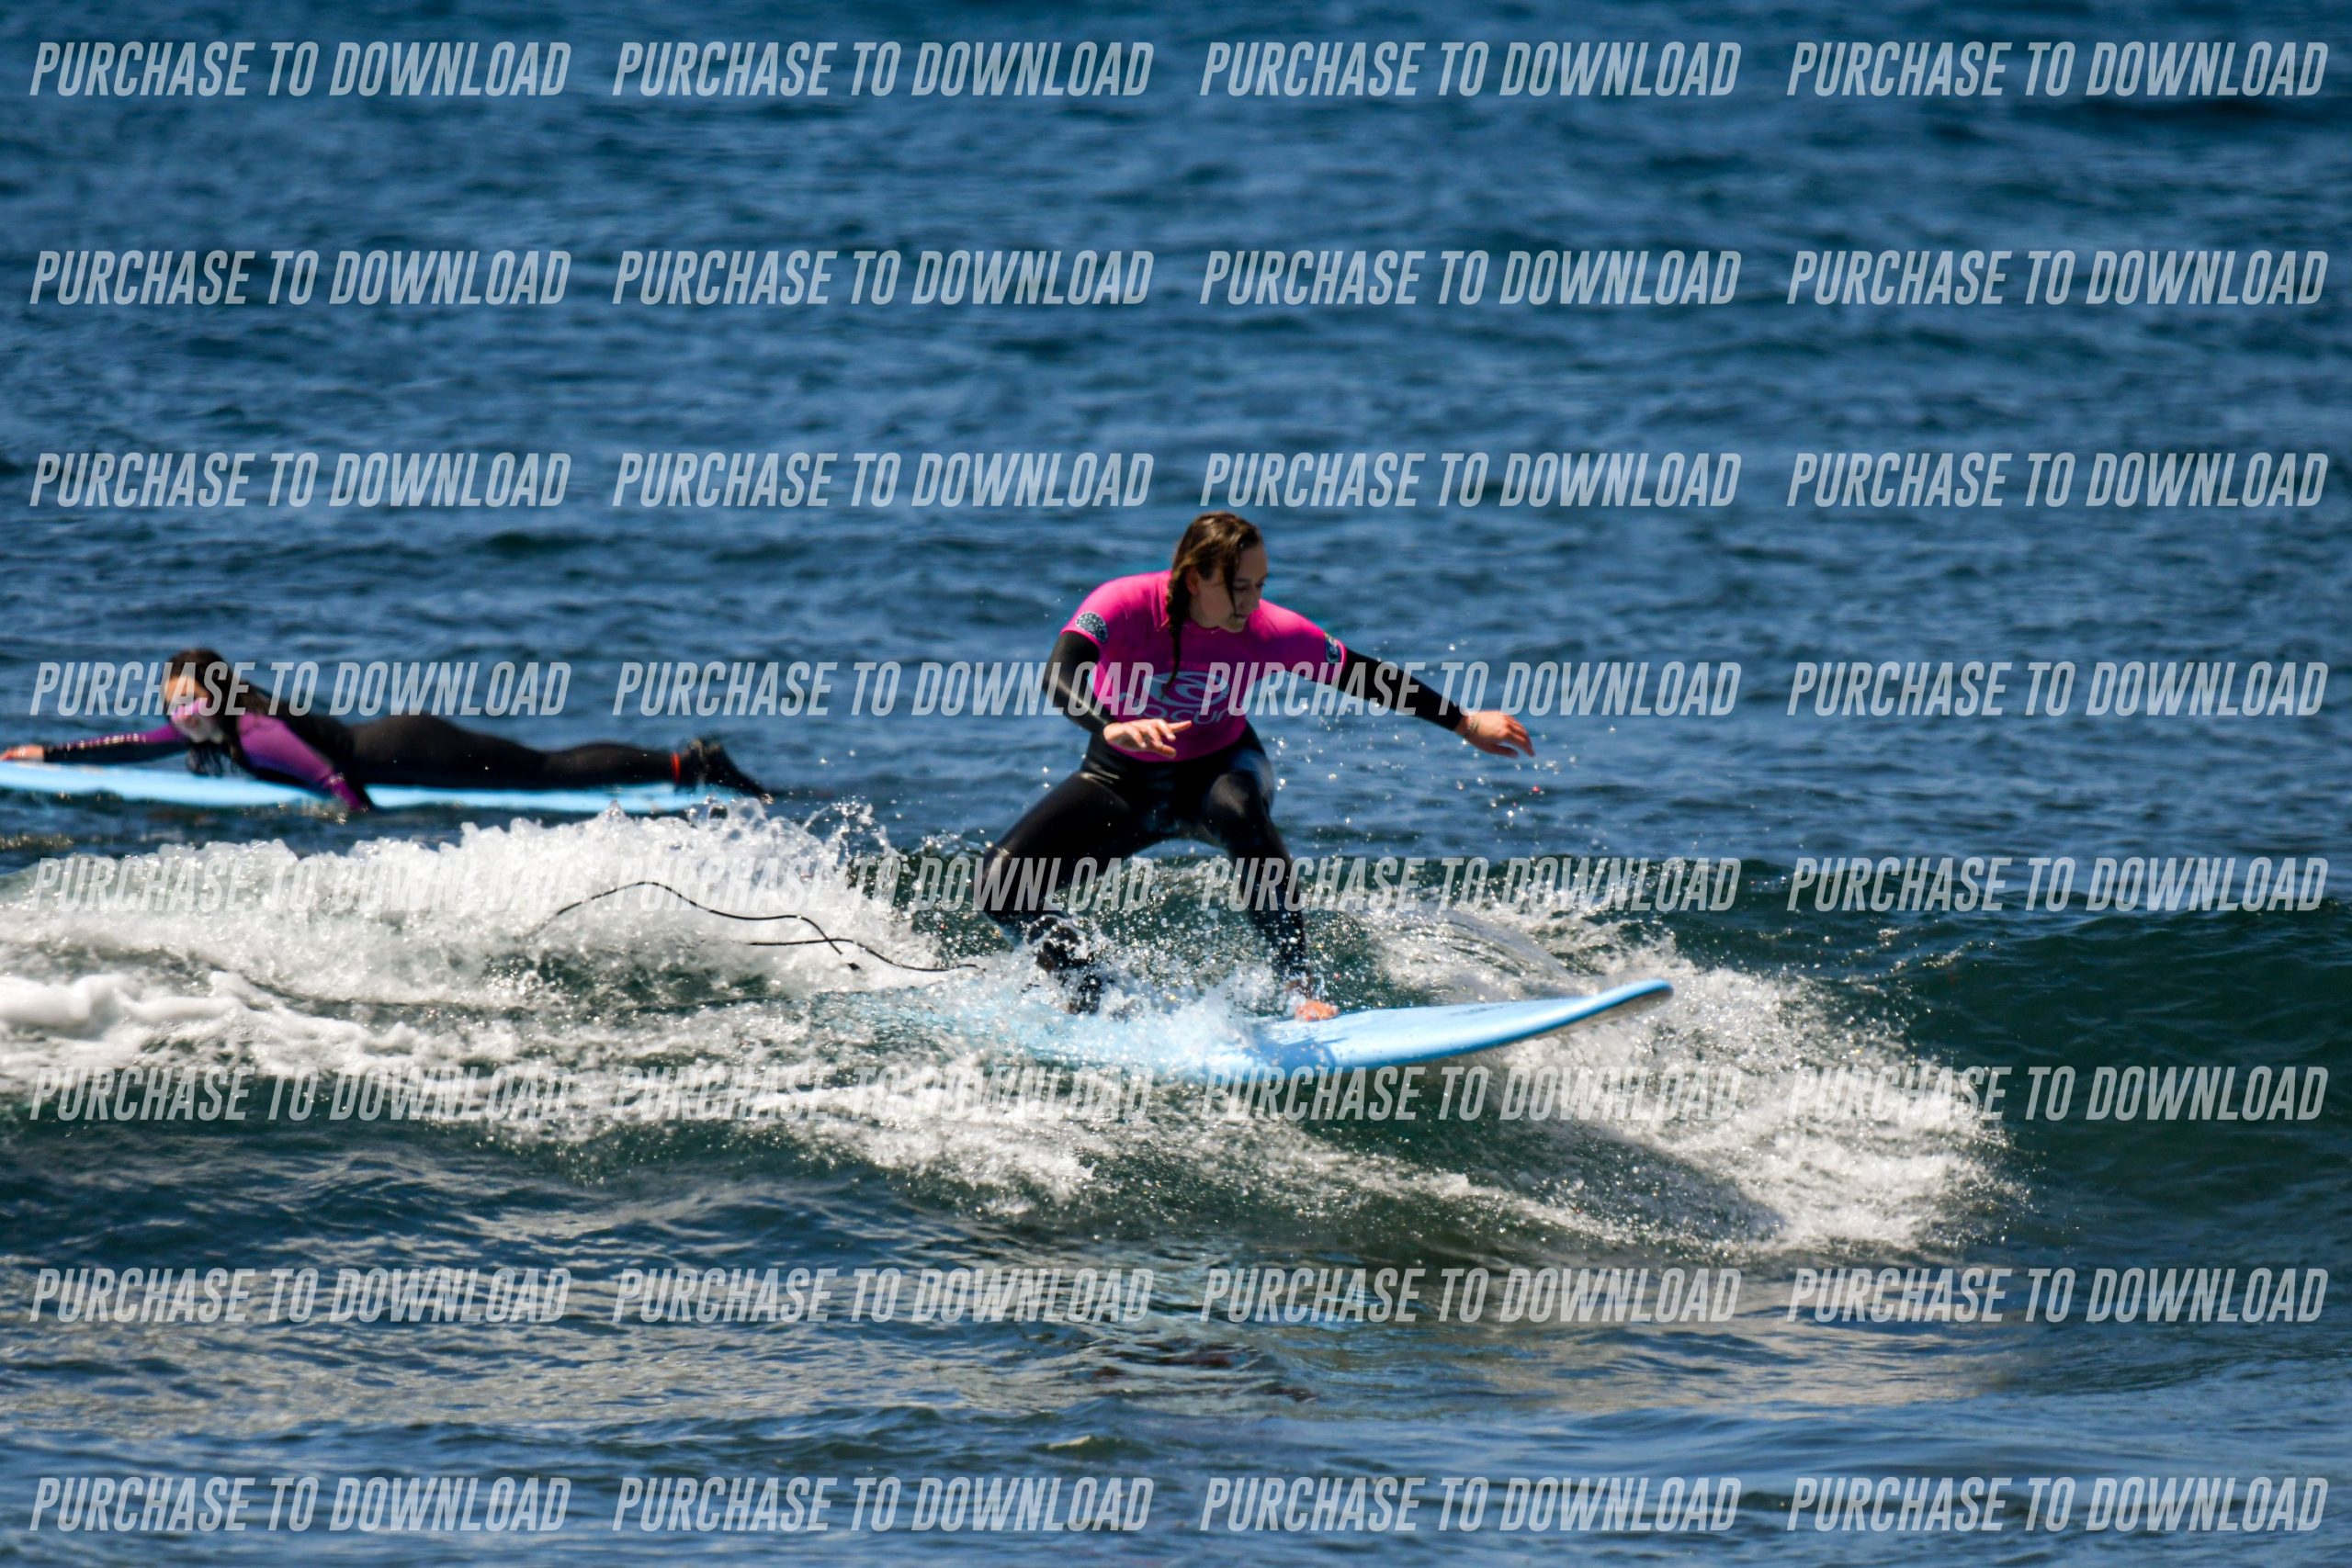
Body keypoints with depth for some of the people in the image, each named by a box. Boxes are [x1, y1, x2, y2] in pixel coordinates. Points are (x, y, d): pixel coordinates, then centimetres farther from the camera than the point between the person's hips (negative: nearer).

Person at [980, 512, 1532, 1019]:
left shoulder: (1269, 632, -20)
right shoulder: (1124, 605, -27)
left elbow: (1365, 678, -8)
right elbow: (1059, 678, -42)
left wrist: (1466, 723, -5)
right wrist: (1110, 726, -62)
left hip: (1218, 768, -1)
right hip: (1123, 780, 1)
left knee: (1238, 808, -39)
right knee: (1002, 882, -17)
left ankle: (1300, 989, -36)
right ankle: (1090, 1000, 3)